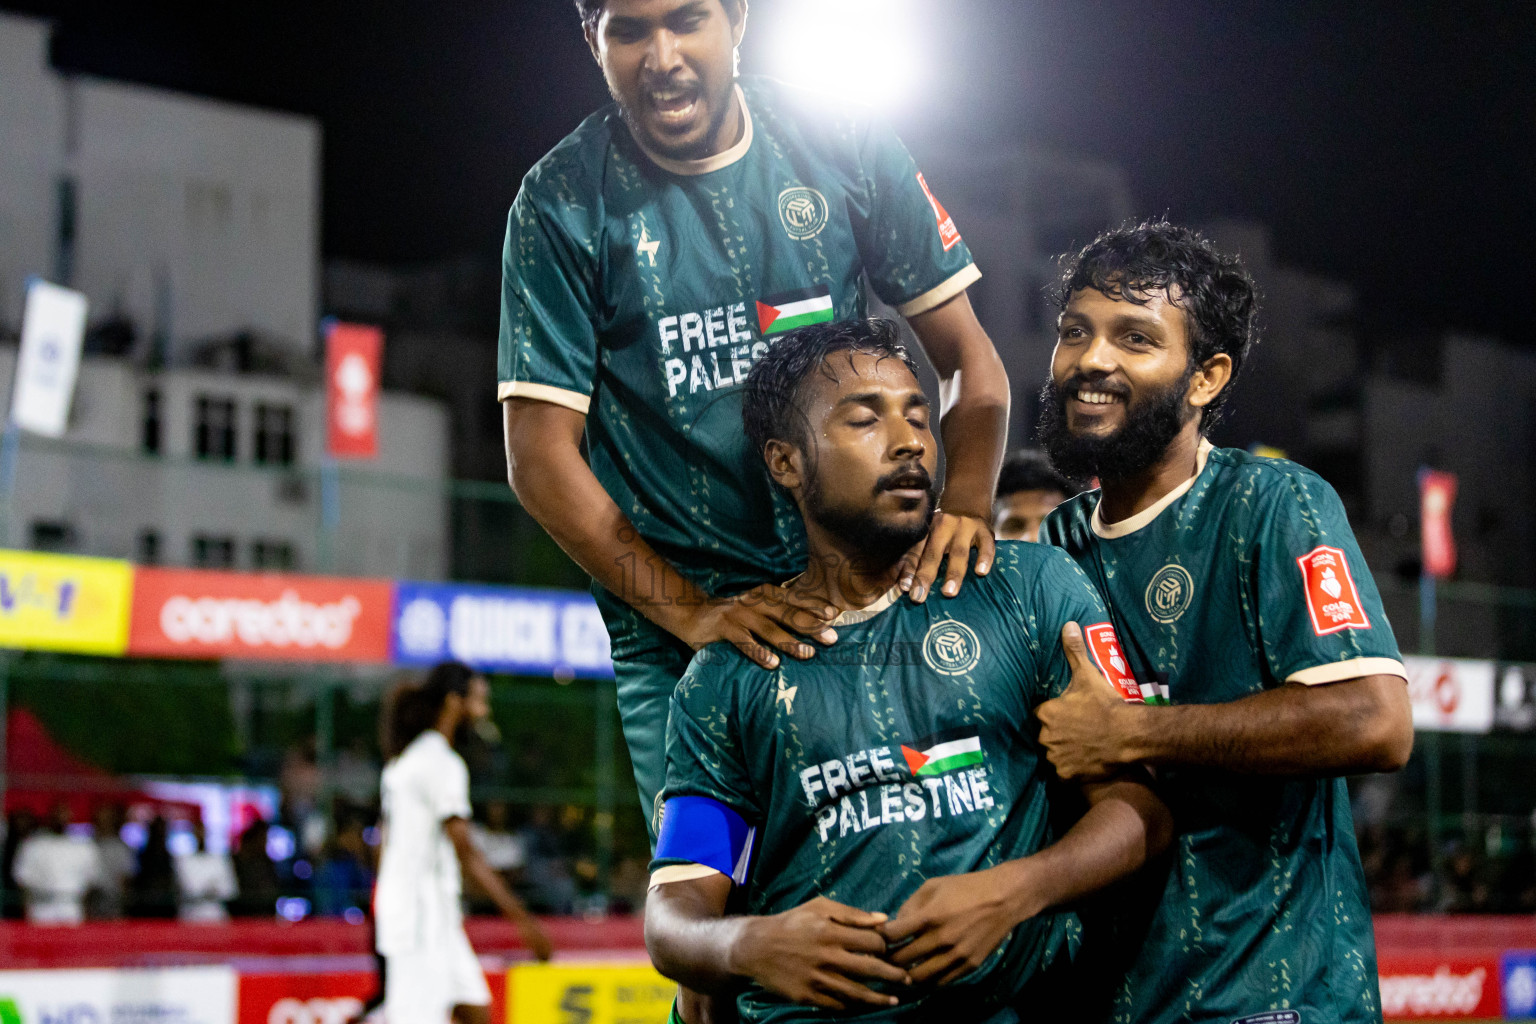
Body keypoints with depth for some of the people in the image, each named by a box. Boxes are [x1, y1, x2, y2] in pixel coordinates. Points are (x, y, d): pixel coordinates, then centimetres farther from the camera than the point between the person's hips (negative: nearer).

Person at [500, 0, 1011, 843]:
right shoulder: (563, 203, -3)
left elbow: (966, 354, 7)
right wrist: (689, 611, -15)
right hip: (675, 634, -1)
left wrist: (964, 504, -13)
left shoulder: (844, 145, 2)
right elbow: (541, 456, -5)